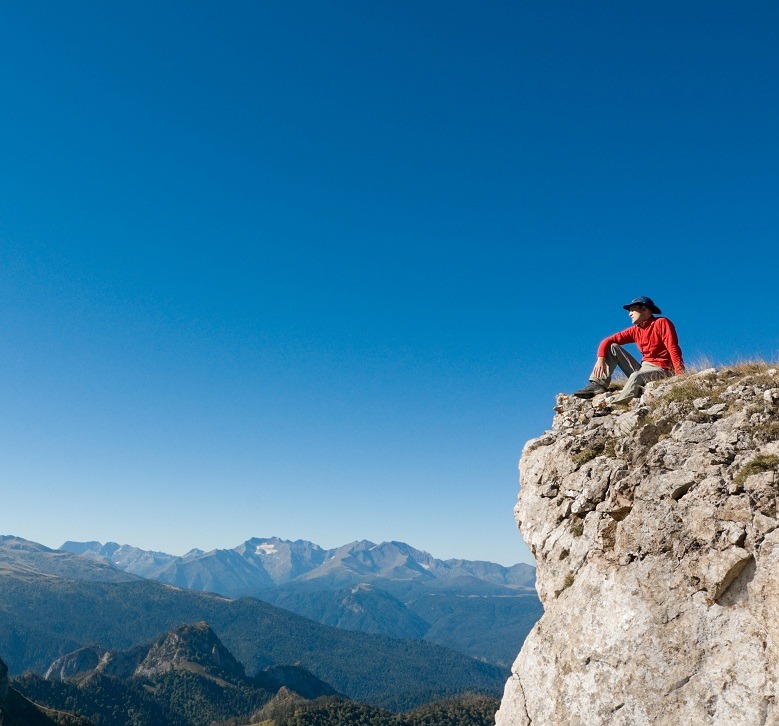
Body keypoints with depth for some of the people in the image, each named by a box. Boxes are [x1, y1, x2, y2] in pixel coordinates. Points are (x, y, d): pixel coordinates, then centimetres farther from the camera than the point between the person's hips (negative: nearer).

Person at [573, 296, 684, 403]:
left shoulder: (662, 323, -7)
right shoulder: (635, 330, 11)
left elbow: (673, 349, -18)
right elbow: (608, 341, 6)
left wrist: (681, 375, -28)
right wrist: (600, 359, -13)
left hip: (661, 371, -7)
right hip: (642, 370, 7)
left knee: (636, 376, -39)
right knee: (612, 347, 2)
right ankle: (598, 384, -14)